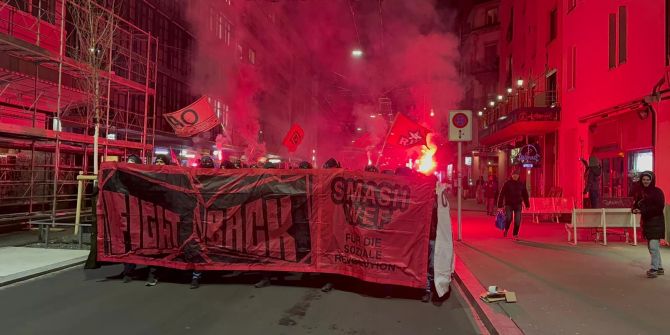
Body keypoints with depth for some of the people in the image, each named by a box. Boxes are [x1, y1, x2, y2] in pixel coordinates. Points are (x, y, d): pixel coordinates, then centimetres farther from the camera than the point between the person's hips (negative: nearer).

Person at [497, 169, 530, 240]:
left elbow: (525, 195, 12)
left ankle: (515, 235, 13)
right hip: (509, 204, -2)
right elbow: (502, 194, -6)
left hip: (518, 205, 3)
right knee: (508, 218, -13)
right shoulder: (507, 183, -4)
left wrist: (527, 205, 9)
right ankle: (506, 229, 17)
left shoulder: (521, 184, 5)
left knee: (517, 220, -1)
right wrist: (500, 205, -11)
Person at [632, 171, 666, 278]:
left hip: (656, 222, -7)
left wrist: (643, 210, -23)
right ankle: (659, 268, 25)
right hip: (646, 222, 7)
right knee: (651, 246, 14)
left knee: (654, 246, -13)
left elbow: (660, 207, -18)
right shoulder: (641, 192, 8)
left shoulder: (657, 192, -10)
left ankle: (654, 269, -7)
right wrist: (635, 209, -11)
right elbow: (636, 204, 12)